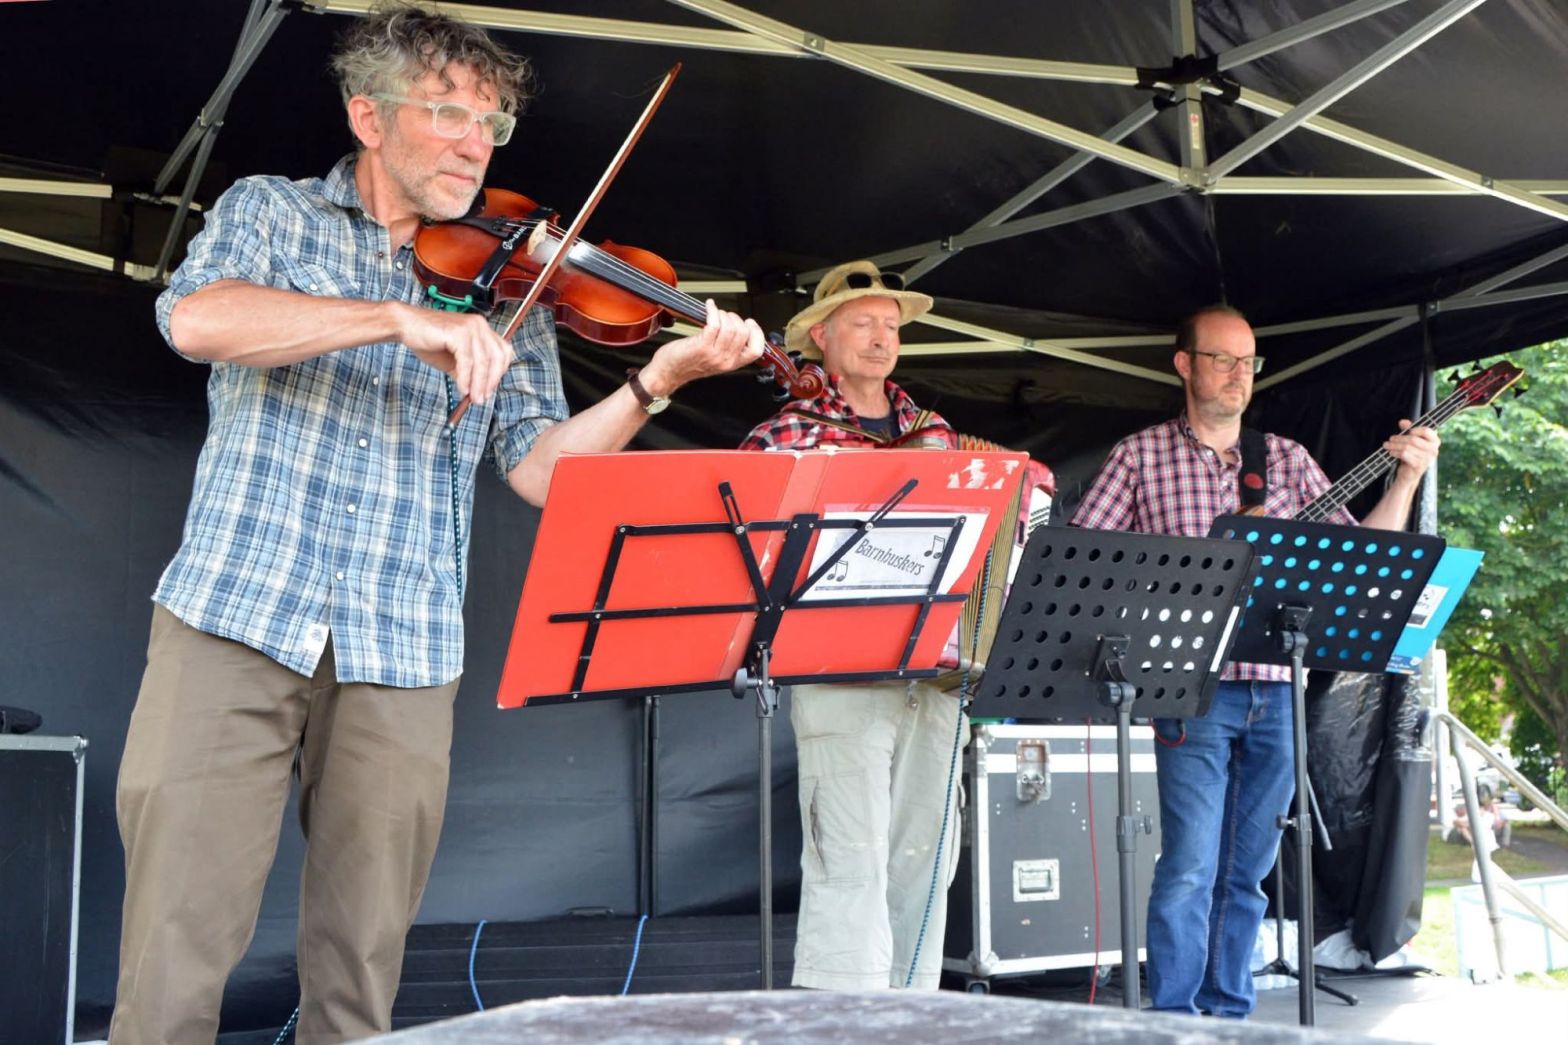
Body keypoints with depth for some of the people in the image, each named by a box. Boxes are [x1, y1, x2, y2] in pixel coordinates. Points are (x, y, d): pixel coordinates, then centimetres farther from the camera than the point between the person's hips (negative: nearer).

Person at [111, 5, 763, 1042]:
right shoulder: (271, 213, 10)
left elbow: (542, 467, 5)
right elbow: (196, 318, -12)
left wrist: (657, 381, -11)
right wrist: (401, 318, -22)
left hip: (403, 652, 2)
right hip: (236, 611, -2)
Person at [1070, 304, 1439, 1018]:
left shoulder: (1287, 460, 13)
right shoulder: (1140, 455, 4)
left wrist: (1407, 477, 0)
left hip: (1276, 691, 4)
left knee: (1246, 872, 10)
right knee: (1191, 868, -11)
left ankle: (1227, 1014, 20)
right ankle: (1172, 1020, -1)